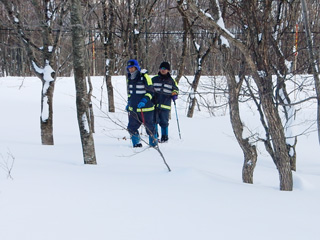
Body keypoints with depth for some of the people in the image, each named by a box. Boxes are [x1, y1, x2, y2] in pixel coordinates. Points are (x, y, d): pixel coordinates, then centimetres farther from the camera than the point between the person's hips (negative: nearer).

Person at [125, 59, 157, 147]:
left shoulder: (144, 77, -11)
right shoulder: (129, 78, 9)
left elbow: (151, 91, -12)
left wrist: (144, 101, -25)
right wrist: (129, 103, 19)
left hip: (145, 107, -5)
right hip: (133, 109, 5)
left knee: (149, 127, 7)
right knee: (132, 127, 0)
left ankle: (153, 142, 25)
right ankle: (136, 143, 14)